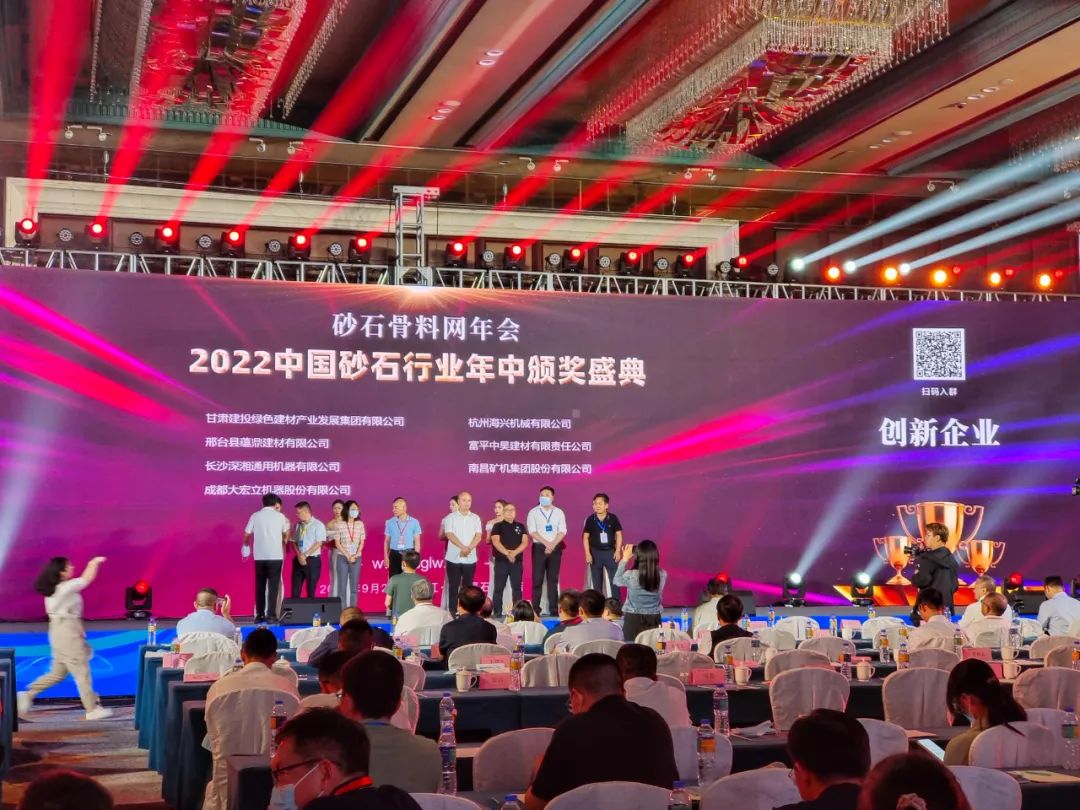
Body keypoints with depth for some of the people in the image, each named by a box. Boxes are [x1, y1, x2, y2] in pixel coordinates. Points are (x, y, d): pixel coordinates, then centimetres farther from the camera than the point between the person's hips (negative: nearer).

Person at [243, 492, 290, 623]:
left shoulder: (255, 516, 3)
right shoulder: (280, 516, 2)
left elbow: (247, 535, 6)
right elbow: (286, 533, 18)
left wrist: (246, 546, 28)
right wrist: (285, 543, 39)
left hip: (259, 556, 2)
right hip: (275, 556, -2)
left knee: (260, 585, 9)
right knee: (273, 585, 0)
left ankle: (259, 616, 9)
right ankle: (271, 615, -7)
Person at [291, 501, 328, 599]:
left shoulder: (318, 525, -5)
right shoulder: (297, 525, 10)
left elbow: (319, 543, -11)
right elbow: (294, 542, 9)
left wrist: (305, 555, -14)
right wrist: (299, 555, -8)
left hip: (313, 560, -4)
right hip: (298, 560, 4)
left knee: (311, 590, 1)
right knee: (295, 590, 2)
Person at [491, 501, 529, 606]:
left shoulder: (520, 526, 12)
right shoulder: (498, 526, 4)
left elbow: (525, 542, 1)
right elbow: (495, 542, -8)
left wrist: (514, 553, -15)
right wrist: (507, 553, -20)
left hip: (517, 561, 2)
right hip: (501, 561, -2)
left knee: (517, 588, 3)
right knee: (499, 588, -2)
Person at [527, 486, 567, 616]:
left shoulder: (559, 512, 8)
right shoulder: (533, 512, 2)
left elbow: (562, 531, 0)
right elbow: (532, 532, -6)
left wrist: (553, 545, -14)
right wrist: (546, 543, -16)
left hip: (555, 548, 2)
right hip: (539, 548, -2)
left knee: (553, 579, 3)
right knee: (537, 579, -4)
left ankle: (553, 608, 5)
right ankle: (536, 608, -2)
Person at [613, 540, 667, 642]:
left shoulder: (631, 575, -17)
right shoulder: (662, 575, -9)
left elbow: (617, 581, 6)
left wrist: (625, 559, 11)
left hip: (633, 620, -2)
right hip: (654, 620, 2)